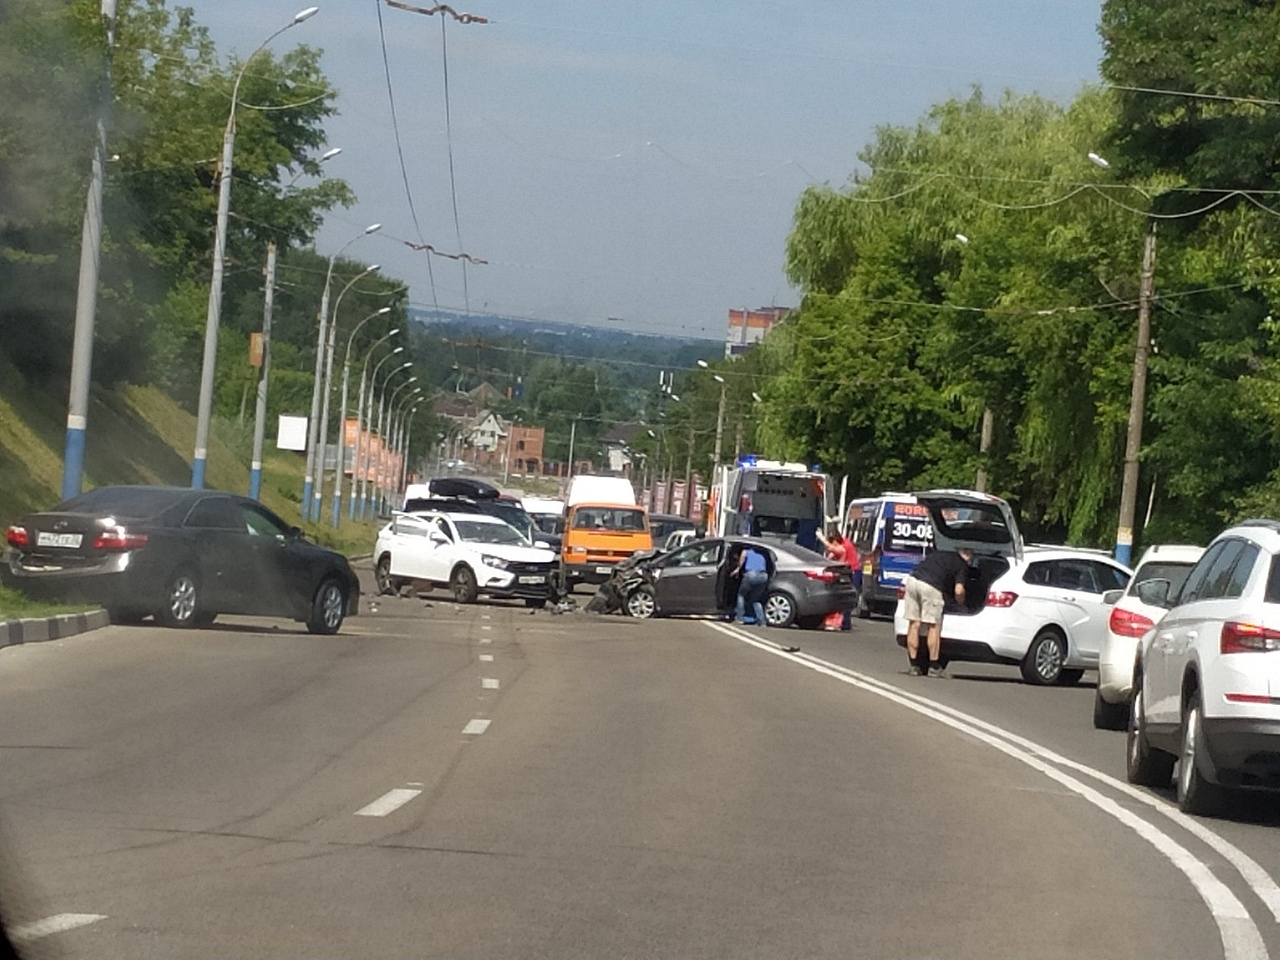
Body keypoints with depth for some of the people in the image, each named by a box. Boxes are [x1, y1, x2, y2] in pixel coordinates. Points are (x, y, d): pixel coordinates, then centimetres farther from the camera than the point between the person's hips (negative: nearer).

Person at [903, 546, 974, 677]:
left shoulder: (939, 554, 30)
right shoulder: (962, 565, 12)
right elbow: (958, 591, 0)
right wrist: (961, 603, 20)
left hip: (912, 579, 6)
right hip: (930, 586, -6)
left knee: (914, 624, 11)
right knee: (934, 626, 5)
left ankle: (913, 666, 14)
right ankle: (934, 667, 8)